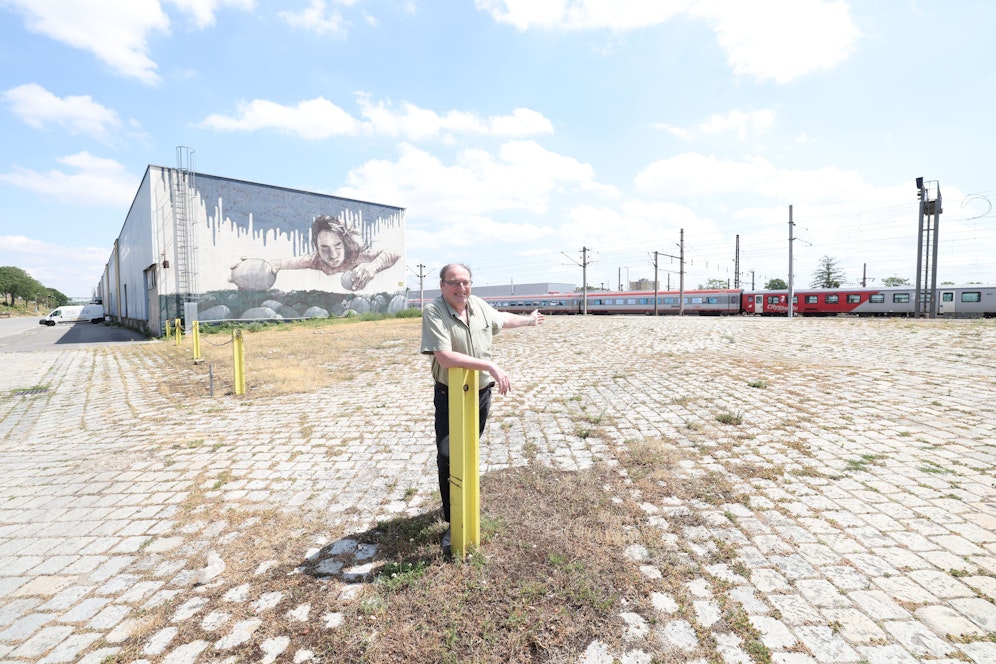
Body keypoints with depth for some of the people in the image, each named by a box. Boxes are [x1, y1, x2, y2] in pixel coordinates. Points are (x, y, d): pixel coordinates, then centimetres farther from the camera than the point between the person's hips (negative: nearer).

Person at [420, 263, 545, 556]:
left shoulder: (478, 305, -1)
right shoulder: (433, 311, -19)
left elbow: (501, 318, 22)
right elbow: (445, 357, -31)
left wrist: (528, 320, 38)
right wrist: (489, 365, -32)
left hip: (481, 392, 5)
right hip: (449, 396, -5)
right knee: (448, 457, -5)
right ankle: (454, 524, 10)